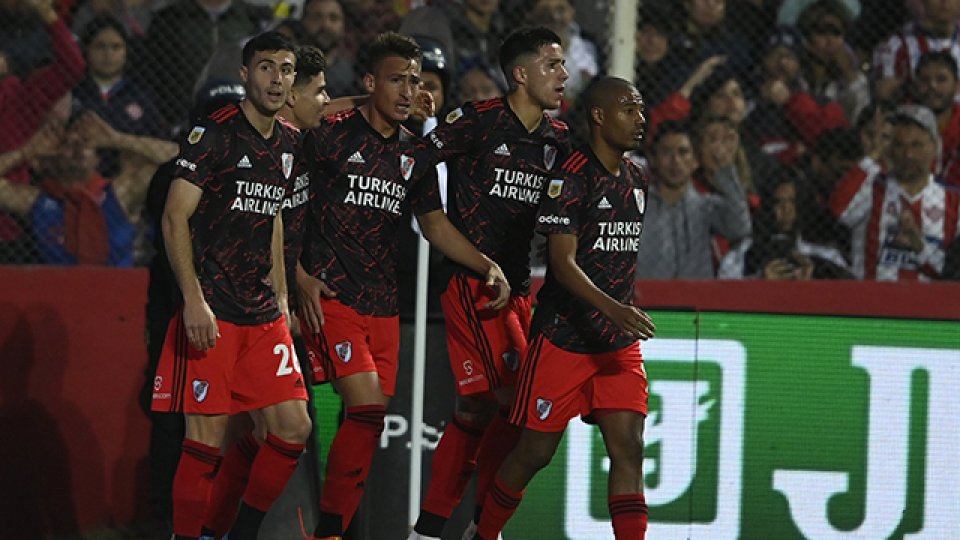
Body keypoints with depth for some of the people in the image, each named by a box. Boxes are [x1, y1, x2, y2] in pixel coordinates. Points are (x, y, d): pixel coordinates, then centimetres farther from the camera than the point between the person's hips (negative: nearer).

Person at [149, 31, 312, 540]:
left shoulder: (287, 144, 13)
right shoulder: (214, 133, -9)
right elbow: (175, 217, -12)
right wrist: (194, 300, -20)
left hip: (263, 314, 7)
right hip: (211, 311, -7)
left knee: (293, 428, 2)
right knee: (207, 439, -8)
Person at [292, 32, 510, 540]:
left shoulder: (414, 153, 13)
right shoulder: (331, 135, -5)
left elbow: (434, 223, 20)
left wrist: (486, 265, 6)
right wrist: (300, 277, -12)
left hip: (382, 305, 6)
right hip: (331, 297, -6)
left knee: (370, 421, 3)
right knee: (367, 409, -18)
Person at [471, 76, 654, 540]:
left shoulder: (635, 180, 10)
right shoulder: (571, 177, -13)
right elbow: (563, 262, -21)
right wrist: (611, 307, -34)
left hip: (619, 343, 6)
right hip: (562, 339, -6)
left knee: (628, 448, -6)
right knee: (535, 451, 3)